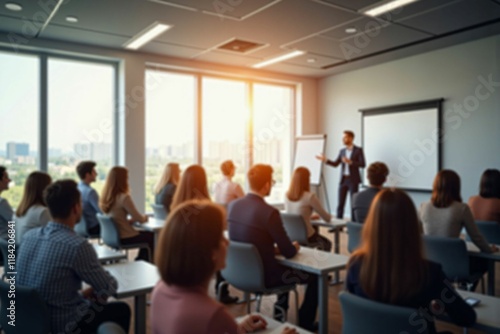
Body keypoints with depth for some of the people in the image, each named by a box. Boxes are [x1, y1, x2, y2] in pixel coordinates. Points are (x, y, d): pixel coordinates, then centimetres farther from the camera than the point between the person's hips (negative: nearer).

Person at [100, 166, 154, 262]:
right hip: (124, 238, -8)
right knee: (152, 236, 14)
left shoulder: (106, 196, 2)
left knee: (146, 234, 24)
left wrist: (132, 219, 6)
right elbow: (139, 219, -14)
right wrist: (144, 217, 6)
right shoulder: (123, 198, -22)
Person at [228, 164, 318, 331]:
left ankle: (280, 314, 43)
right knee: (315, 276, 14)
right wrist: (295, 247, 5)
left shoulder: (233, 205, -5)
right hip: (263, 276, -7)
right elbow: (289, 253, -18)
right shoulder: (269, 212, -26)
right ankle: (305, 323, 28)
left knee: (286, 266, 34)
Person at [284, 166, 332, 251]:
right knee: (327, 244, 26)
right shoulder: (309, 197, -22)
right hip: (306, 236, -5)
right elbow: (327, 218, -9)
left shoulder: (287, 195, -5)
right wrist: (329, 216, 14)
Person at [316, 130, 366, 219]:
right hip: (343, 180, 5)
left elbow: (362, 164, -11)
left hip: (353, 180, -5)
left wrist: (350, 162, -21)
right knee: (340, 203, 5)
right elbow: (335, 164, 9)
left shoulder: (358, 150, -3)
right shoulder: (342, 151, 13)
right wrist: (325, 160, -4)